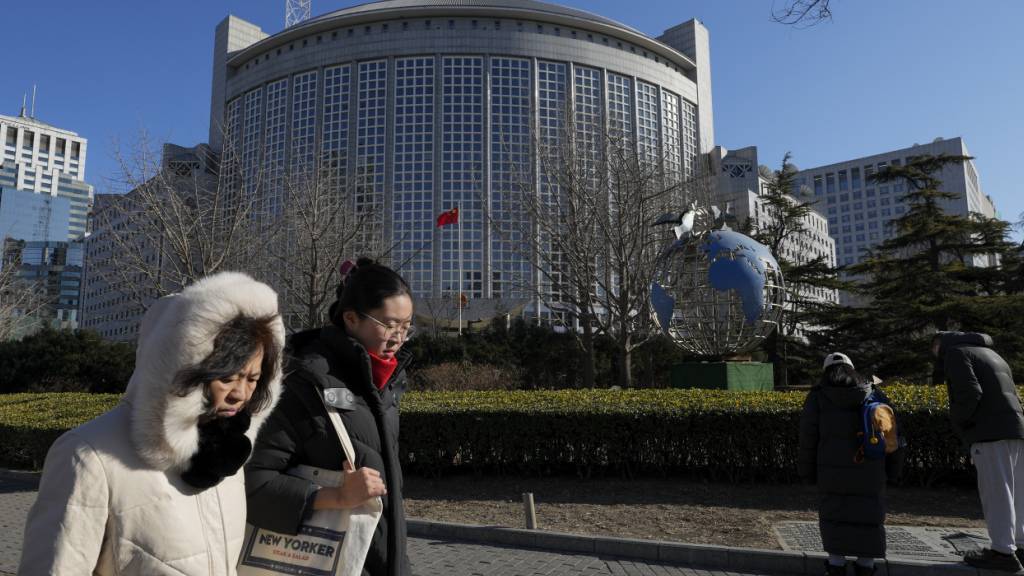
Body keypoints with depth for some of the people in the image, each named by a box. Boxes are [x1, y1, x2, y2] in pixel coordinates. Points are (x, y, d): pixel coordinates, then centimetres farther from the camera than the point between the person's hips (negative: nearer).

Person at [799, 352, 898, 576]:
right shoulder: (874, 393, 7)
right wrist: (892, 466, 13)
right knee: (868, 516, 12)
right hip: (869, 469, 2)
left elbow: (808, 436, -2)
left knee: (834, 516, 11)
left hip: (833, 469, -1)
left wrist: (808, 471, 6)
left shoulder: (818, 396, 0)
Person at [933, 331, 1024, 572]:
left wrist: (956, 418, 0)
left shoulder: (955, 353, 0)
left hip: (992, 432, -9)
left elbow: (970, 393, -15)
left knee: (995, 492, -6)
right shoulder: (990, 354, 28)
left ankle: (1003, 551, -5)